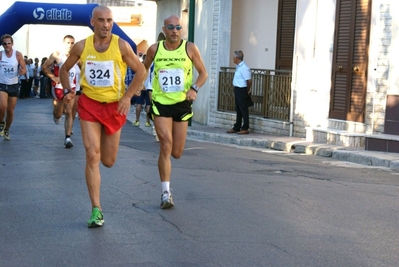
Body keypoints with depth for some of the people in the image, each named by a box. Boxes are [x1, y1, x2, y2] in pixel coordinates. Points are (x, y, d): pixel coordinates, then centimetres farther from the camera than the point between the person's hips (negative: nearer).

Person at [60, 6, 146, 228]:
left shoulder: (121, 46, -9)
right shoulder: (81, 47, -5)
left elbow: (141, 71, -3)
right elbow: (65, 69, 11)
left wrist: (128, 96, -11)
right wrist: (68, 90, -4)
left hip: (115, 106, 0)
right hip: (89, 104, 0)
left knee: (108, 161, 10)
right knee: (92, 156, -12)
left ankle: (105, 141, 49)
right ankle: (96, 210, -8)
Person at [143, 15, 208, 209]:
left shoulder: (190, 48, -4)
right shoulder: (154, 49, -1)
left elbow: (203, 73, 2)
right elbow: (144, 69, 16)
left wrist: (194, 88, -15)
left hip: (182, 104, 1)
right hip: (160, 103, -1)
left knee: (177, 153, 5)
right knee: (166, 144, -16)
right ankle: (166, 192, -7)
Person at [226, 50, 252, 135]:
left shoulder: (244, 68, -19)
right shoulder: (239, 67, 10)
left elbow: (249, 81, -18)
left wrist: (247, 90, -5)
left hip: (241, 90, -10)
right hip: (237, 89, 10)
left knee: (243, 109, -2)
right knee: (238, 110, 14)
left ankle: (245, 128, 4)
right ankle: (236, 128, 21)